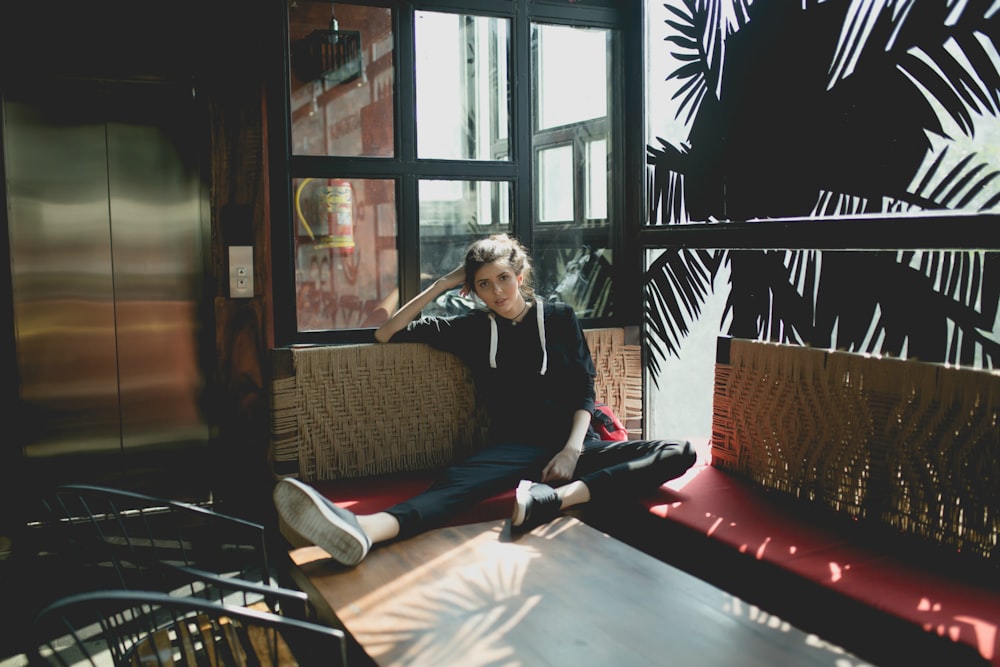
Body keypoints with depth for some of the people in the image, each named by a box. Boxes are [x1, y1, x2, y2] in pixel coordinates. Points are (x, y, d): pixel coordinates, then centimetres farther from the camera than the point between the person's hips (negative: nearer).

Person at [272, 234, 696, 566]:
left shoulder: (559, 318, 13)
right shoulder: (473, 329, 14)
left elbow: (585, 392, 6)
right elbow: (387, 335, 13)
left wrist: (572, 449, -12)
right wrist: (441, 286, 8)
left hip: (573, 443, 1)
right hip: (514, 447, -1)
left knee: (678, 453, -25)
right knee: (455, 483, -35)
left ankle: (558, 497, -47)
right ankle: (362, 531, -66)